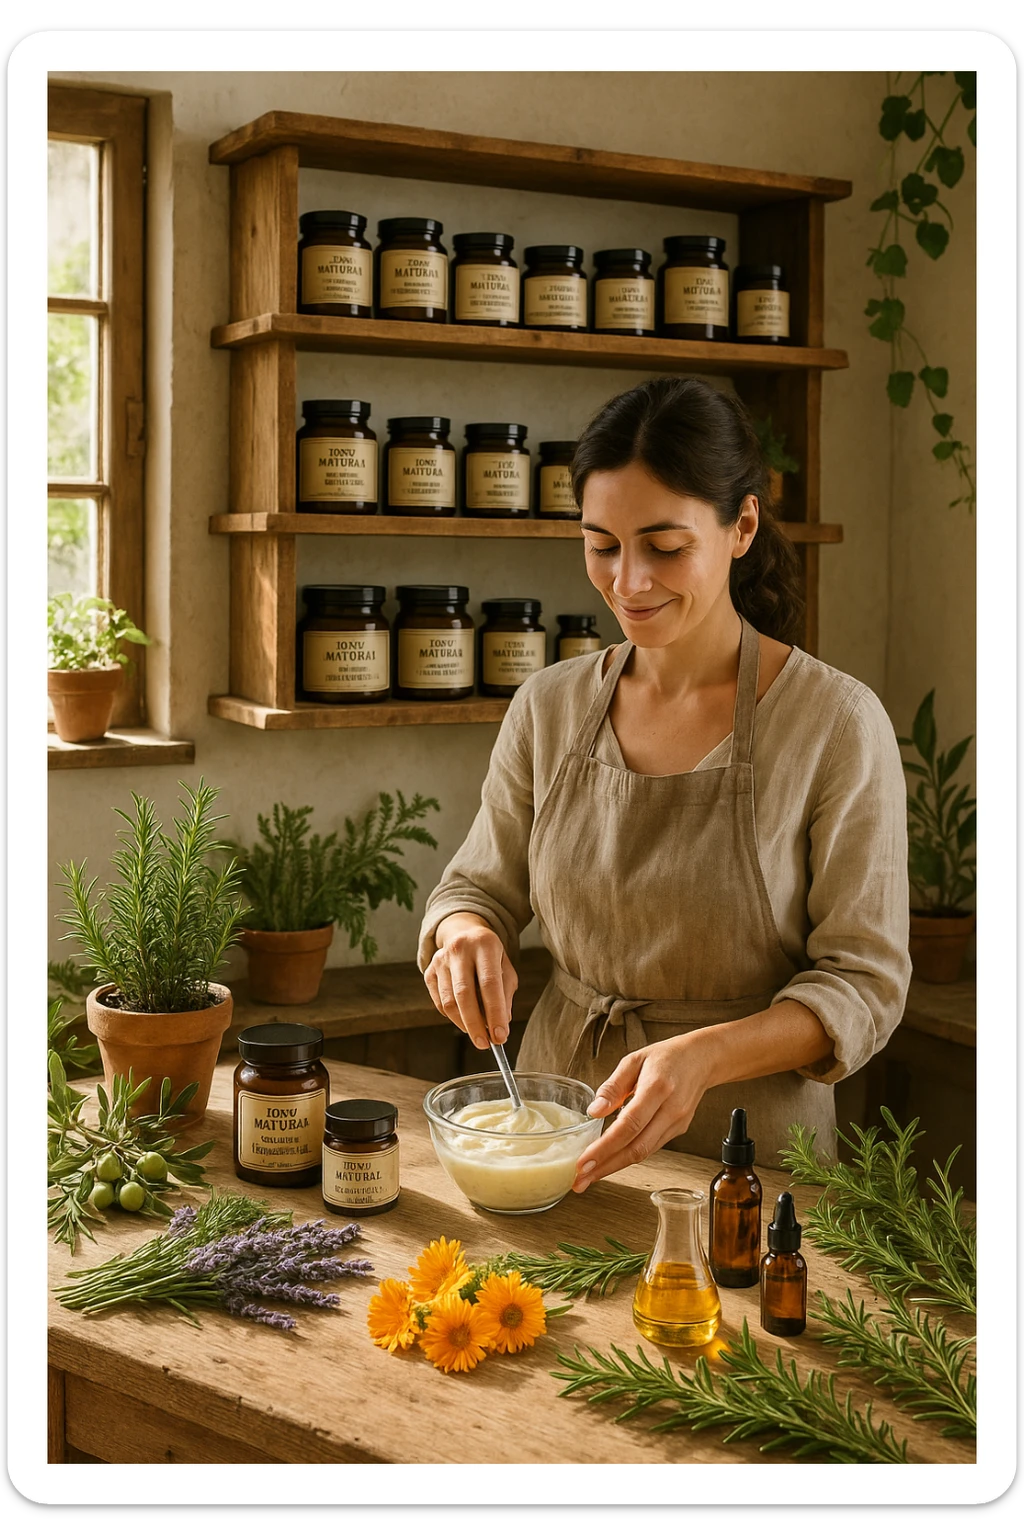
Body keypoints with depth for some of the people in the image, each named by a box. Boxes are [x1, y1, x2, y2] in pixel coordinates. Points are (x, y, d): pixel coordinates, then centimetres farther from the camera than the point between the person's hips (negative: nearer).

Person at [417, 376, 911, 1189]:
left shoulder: (837, 723, -9)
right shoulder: (548, 708, 3)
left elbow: (864, 984, -8)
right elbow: (481, 884, 13)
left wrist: (704, 1056, -24)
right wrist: (466, 932, -11)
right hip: (555, 1127, 3)